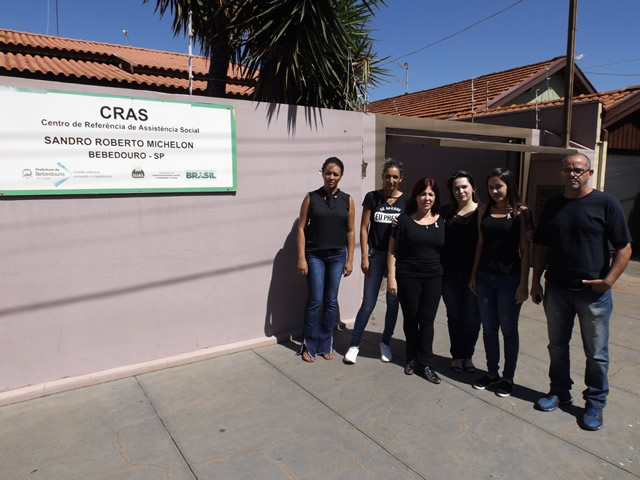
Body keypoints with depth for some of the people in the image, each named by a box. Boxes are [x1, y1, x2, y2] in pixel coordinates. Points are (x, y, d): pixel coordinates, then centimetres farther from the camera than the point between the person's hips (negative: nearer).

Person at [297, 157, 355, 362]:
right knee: (315, 300, -1)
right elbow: (301, 228, -3)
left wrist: (349, 259, 2)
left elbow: (350, 231, 5)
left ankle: (325, 344, 22)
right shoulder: (311, 197, -2)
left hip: (337, 256, 2)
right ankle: (309, 345, 14)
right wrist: (301, 258, -9)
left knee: (331, 301, 8)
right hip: (315, 256, -2)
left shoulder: (347, 200, 2)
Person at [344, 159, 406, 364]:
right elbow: (364, 228, -1)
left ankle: (385, 343, 29)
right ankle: (354, 345, 14)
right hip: (375, 255, -1)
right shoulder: (372, 197, -2)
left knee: (393, 302, 11)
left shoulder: (406, 201, 0)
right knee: (368, 303, 1)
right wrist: (364, 257, -6)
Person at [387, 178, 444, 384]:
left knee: (427, 320, 6)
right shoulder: (404, 220, -4)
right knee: (411, 319, 10)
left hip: (434, 278, 2)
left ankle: (425, 362, 16)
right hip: (408, 277, -2)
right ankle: (412, 358, 26)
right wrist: (391, 277, -9)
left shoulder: (441, 221, 5)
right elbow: (392, 251, -4)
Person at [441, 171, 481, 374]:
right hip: (450, 273, 2)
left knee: (472, 317, 5)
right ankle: (456, 355, 26)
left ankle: (468, 355, 25)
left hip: (473, 273, -2)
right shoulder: (447, 213, 7)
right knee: (454, 316, 11)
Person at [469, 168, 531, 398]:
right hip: (485, 277, 4)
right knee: (488, 328, 12)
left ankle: (508, 377, 22)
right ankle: (491, 373, 27)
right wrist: (473, 275, 9)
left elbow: (525, 249, -8)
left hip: (509, 278, -4)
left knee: (508, 330, 8)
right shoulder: (484, 211, 5)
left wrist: (523, 283, -11)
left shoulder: (520, 212, -7)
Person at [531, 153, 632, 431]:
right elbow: (541, 246, 11)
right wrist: (536, 281, 7)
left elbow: (624, 247, -7)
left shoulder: (605, 203, -6)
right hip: (556, 289, 4)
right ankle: (559, 391, 32)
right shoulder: (552, 205, 6)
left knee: (596, 353, 7)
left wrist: (609, 280, -16)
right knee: (557, 346, 15)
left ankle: (595, 403, 24)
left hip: (592, 292, -4)